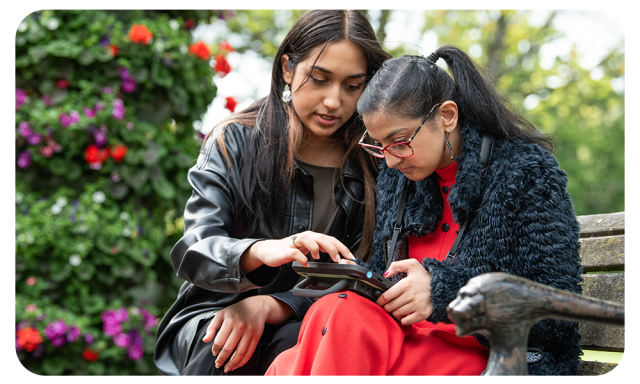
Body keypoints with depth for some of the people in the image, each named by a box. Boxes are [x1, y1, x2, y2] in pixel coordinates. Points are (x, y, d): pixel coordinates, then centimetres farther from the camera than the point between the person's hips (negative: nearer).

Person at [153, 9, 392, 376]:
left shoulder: (372, 167, 1)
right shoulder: (235, 141, -1)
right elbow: (193, 252, -13)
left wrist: (269, 305, -21)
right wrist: (261, 251, -37)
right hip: (215, 314, 0)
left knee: (294, 343, -34)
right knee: (220, 349, -34)